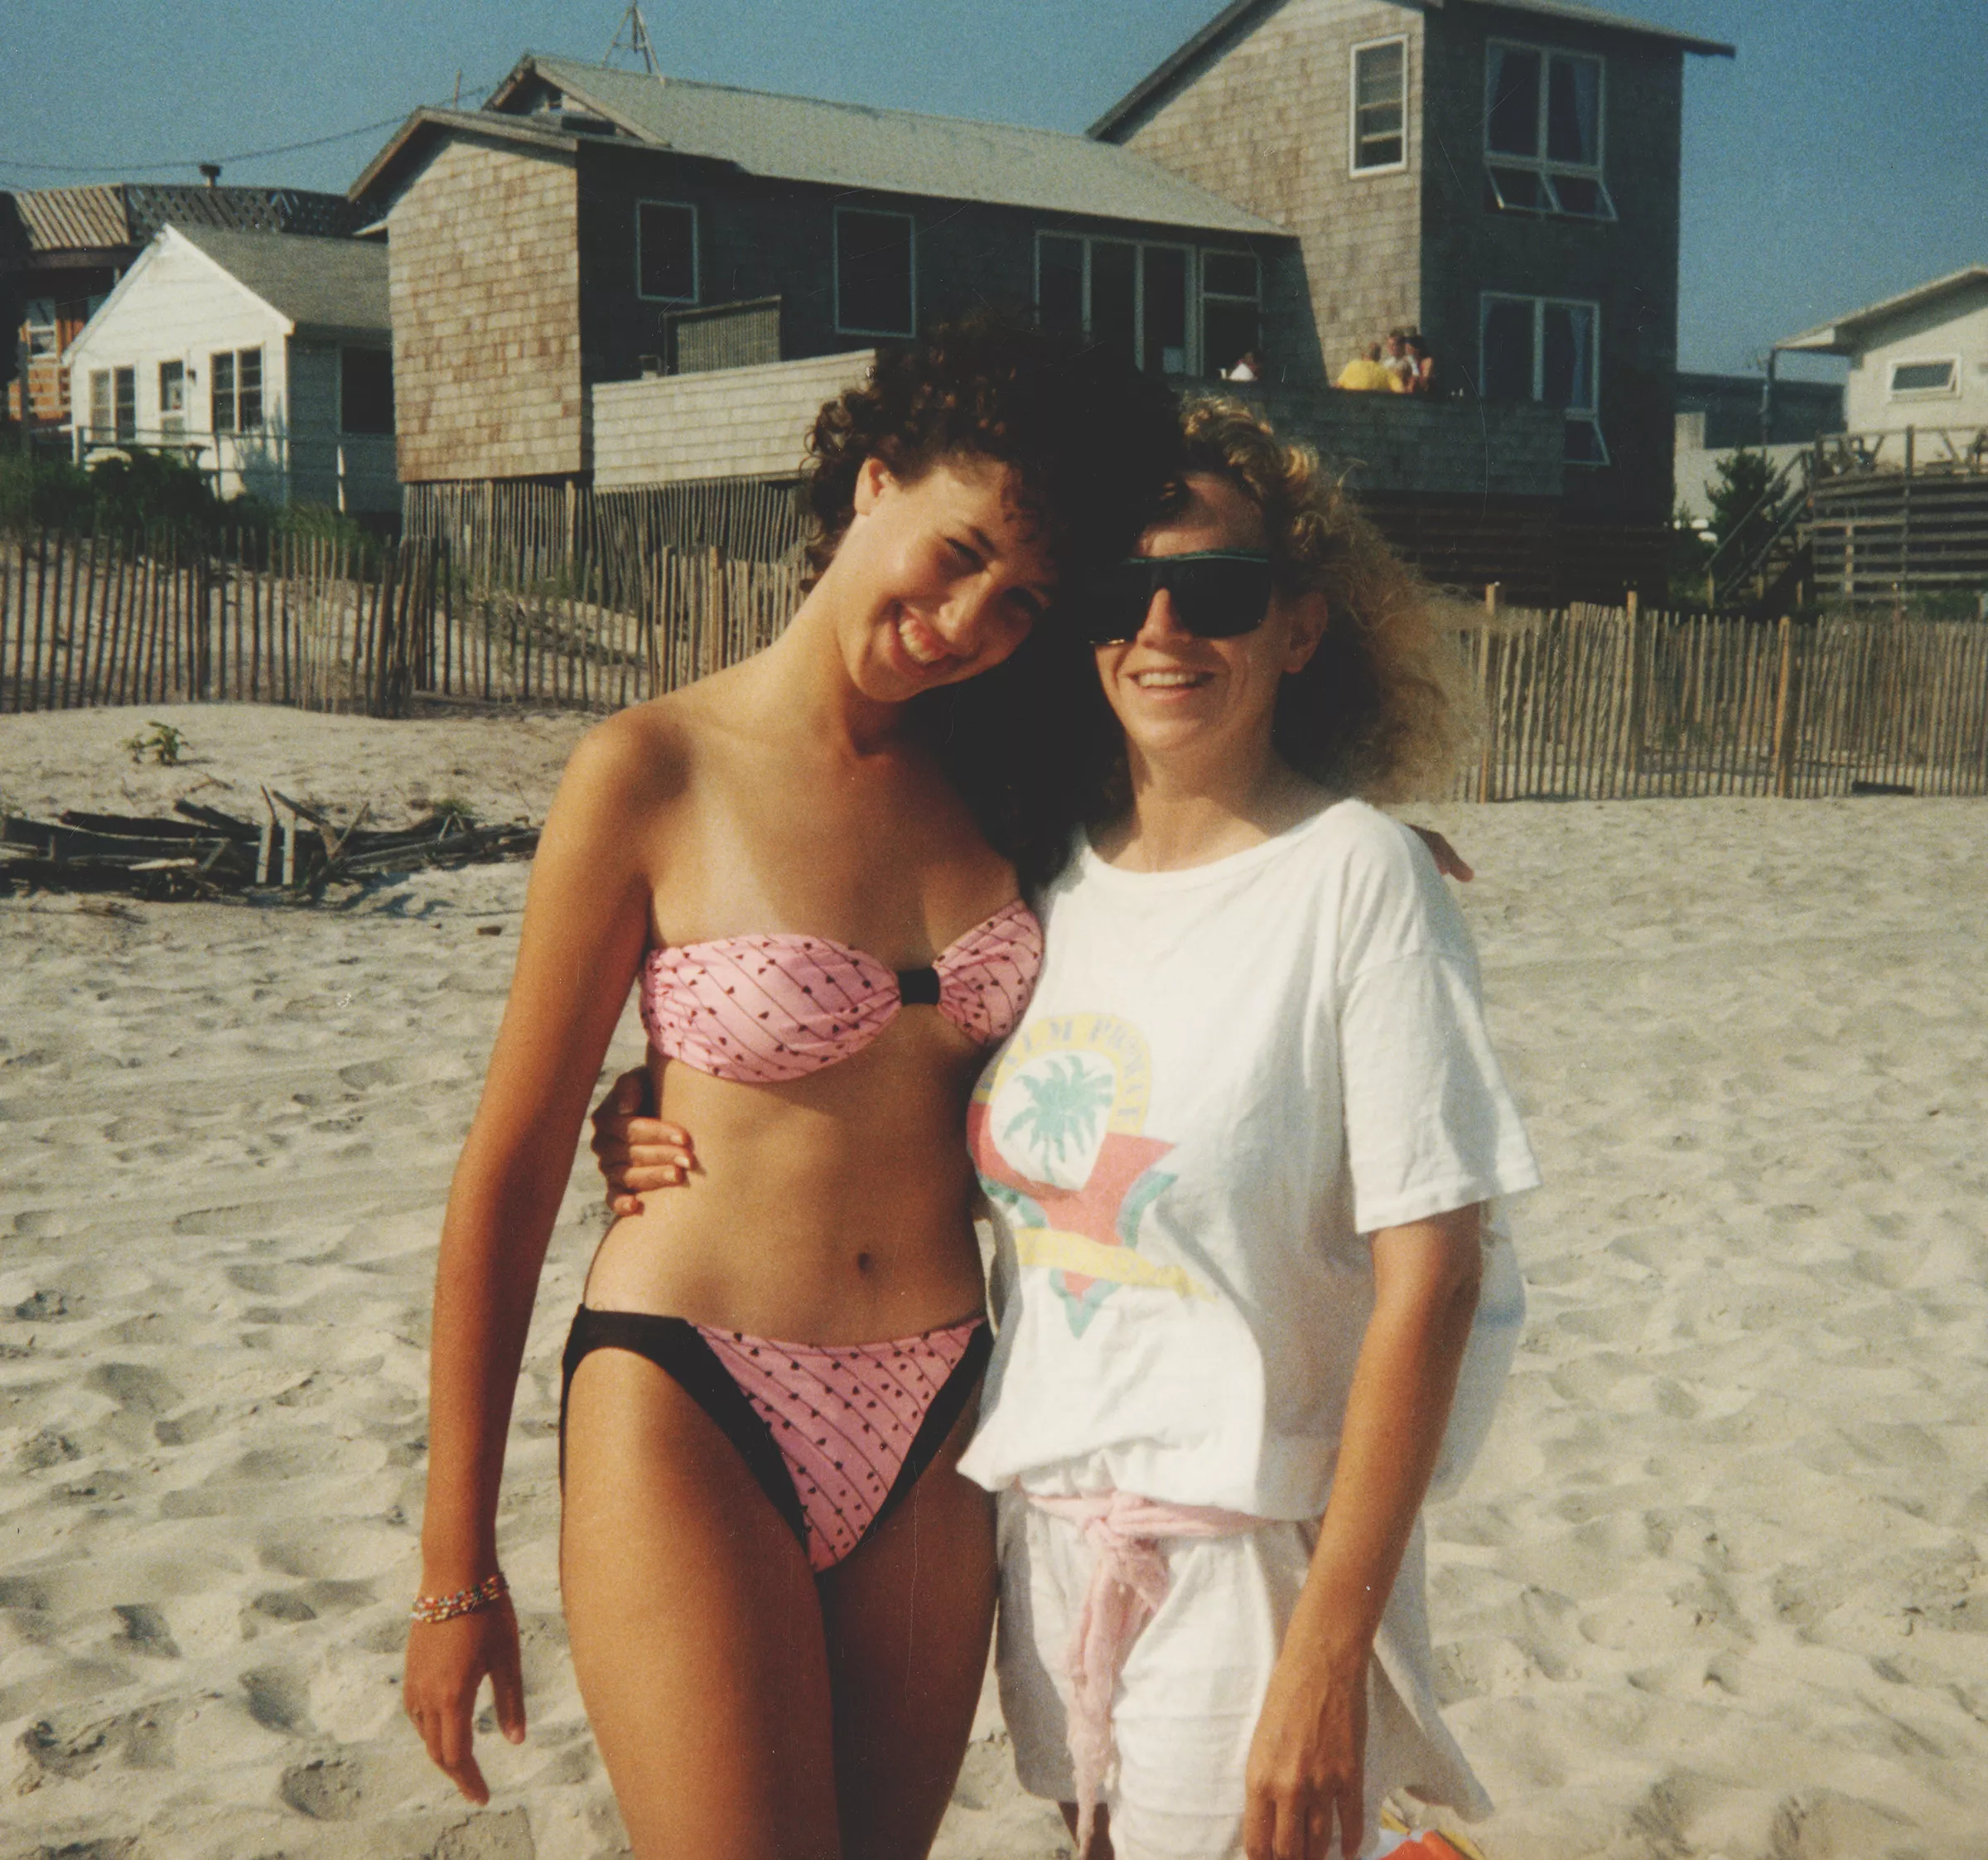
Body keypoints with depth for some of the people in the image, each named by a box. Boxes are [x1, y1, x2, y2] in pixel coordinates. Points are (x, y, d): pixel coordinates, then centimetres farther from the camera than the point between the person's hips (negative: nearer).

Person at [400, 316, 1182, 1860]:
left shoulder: (990, 779, 5)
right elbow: (510, 1170, -5)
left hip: (930, 1437, 5)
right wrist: (457, 1568, -3)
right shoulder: (657, 774, -9)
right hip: (693, 1424, -5)